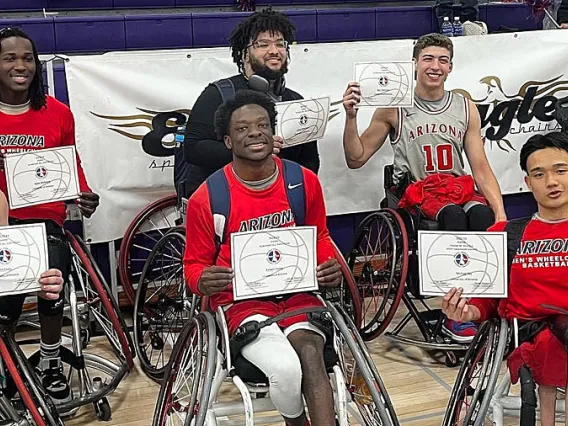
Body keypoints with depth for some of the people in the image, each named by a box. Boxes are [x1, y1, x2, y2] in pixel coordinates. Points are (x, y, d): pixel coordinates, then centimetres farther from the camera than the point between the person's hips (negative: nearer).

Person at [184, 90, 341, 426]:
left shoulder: (304, 181, 0)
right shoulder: (206, 198, -8)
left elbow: (320, 237, 18)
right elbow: (196, 263, 5)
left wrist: (331, 265, -3)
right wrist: (203, 282, -18)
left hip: (298, 292, 2)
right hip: (241, 299, -2)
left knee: (311, 357, -30)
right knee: (286, 368, -28)